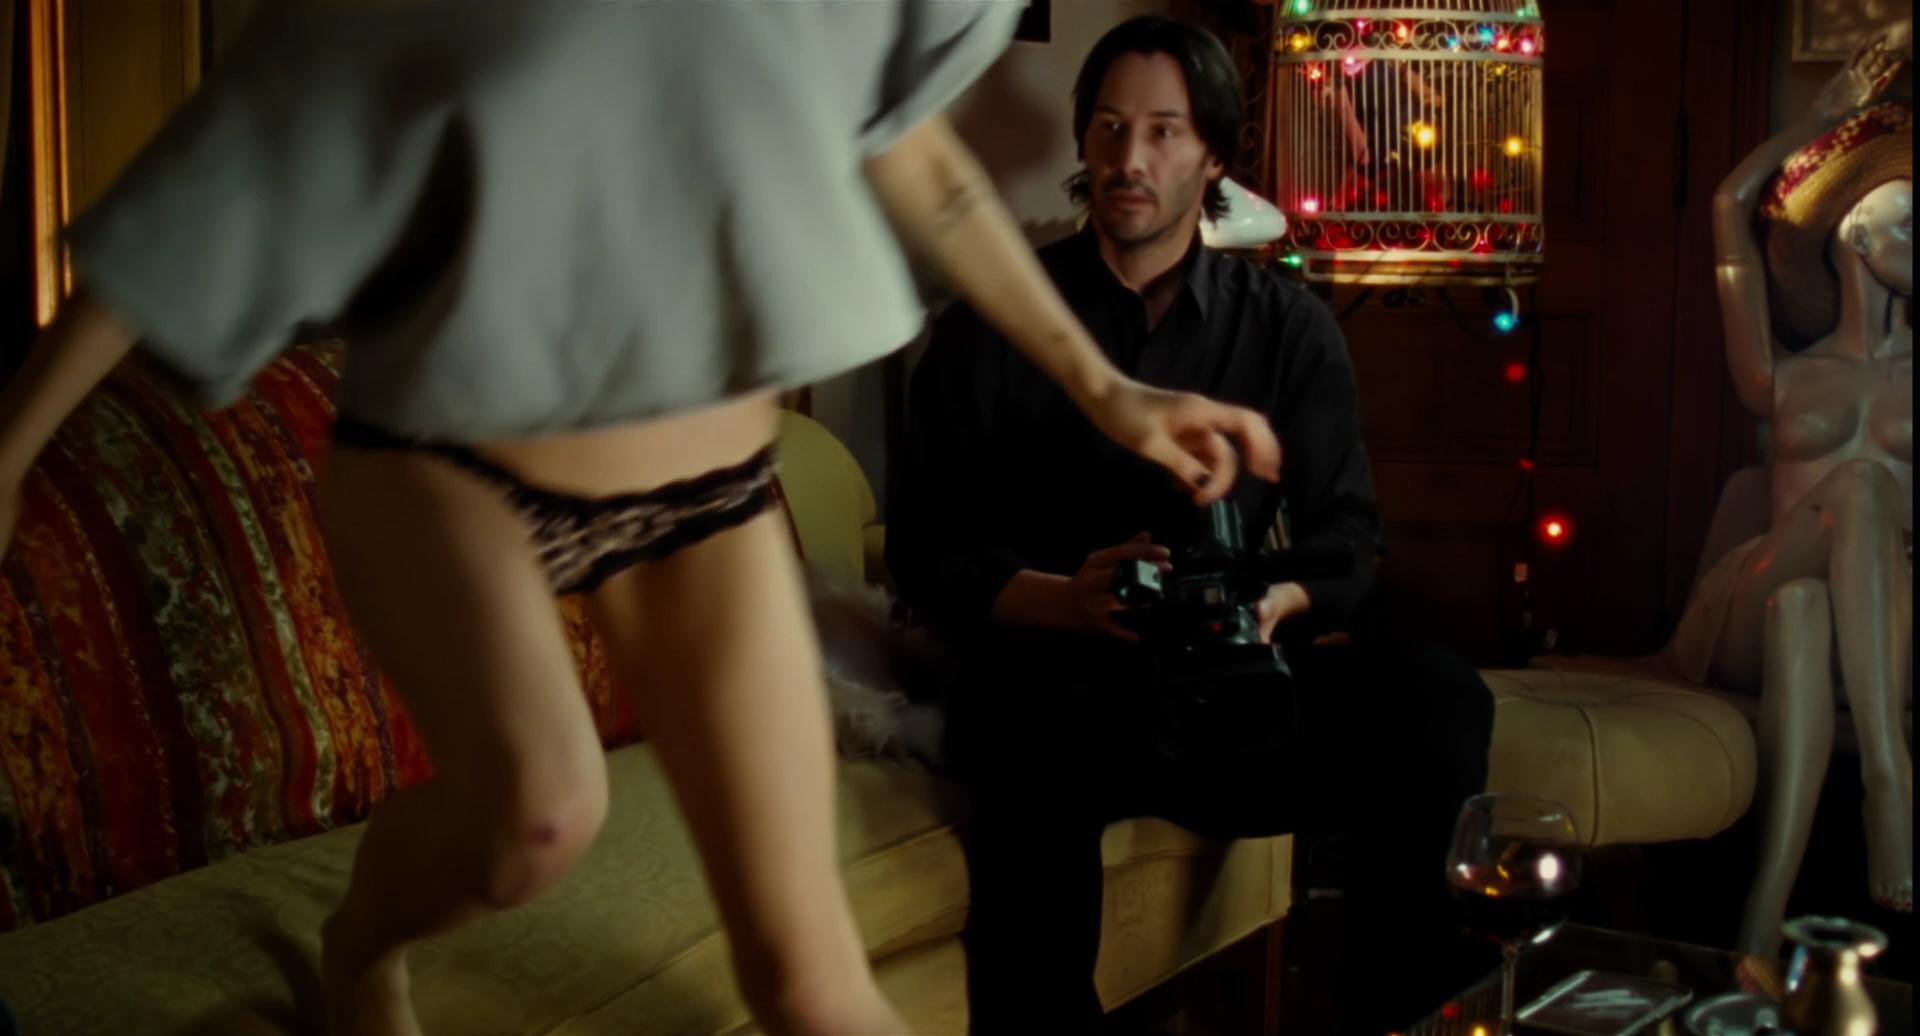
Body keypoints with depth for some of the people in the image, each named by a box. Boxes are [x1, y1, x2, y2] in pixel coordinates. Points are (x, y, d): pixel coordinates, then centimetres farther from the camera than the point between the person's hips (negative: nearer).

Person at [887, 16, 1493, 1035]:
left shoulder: (1290, 326, 10)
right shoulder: (989, 326, 4)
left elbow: (1348, 536, 8)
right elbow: (925, 550, 0)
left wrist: (1279, 600, -16)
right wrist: (1066, 599, -19)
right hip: (1049, 688, -3)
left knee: (1439, 700, -25)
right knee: (1038, 759, -40)